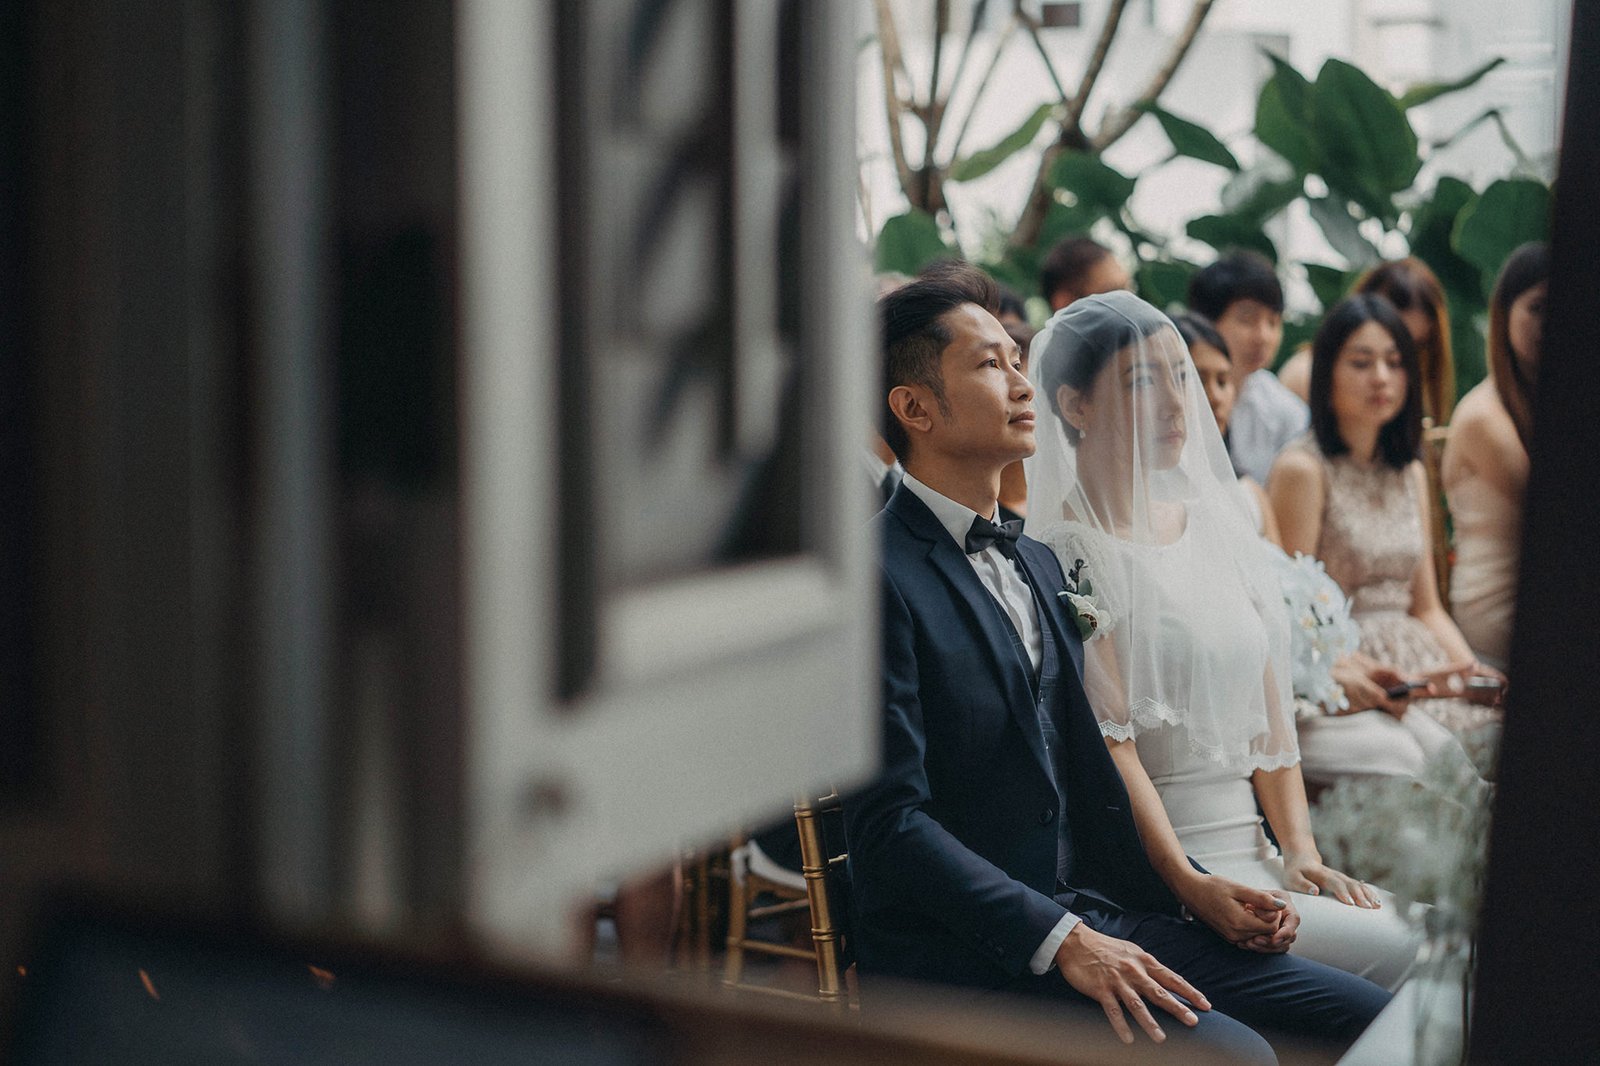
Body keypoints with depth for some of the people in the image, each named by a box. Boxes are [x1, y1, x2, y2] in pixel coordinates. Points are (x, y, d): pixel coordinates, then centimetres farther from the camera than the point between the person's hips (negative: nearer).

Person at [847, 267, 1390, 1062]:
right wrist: (1060, 942, -23)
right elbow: (890, 822, -17)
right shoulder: (875, 575, -11)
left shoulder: (1039, 565, 18)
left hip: (1083, 913, 8)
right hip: (960, 955, -8)